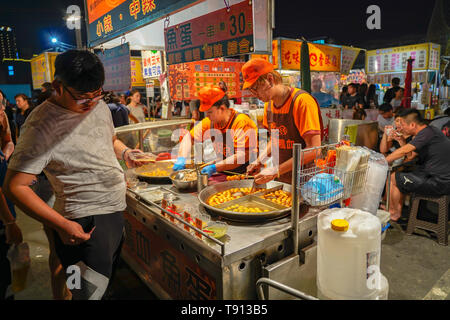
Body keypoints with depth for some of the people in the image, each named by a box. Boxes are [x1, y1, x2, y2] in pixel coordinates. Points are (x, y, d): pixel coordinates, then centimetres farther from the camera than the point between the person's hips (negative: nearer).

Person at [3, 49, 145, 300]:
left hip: (117, 209, 8)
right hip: (85, 222, -8)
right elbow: (15, 186, -18)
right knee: (91, 290, -5)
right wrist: (61, 225, -25)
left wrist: (125, 152, -1)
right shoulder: (42, 126, -18)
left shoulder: (99, 105, 4)